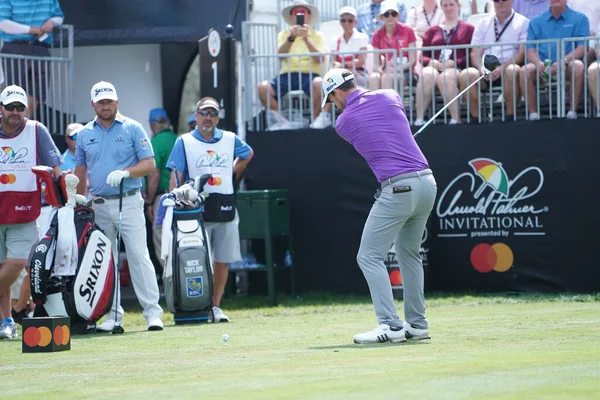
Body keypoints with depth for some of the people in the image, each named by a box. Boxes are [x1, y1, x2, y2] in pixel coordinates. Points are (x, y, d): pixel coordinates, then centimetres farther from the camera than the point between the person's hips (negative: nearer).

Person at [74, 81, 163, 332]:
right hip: (98, 205, 4)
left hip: (128, 202, -3)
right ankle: (113, 315, 10)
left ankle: (152, 312, -10)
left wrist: (125, 173, -19)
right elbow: (80, 171, 17)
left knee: (139, 256, -10)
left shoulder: (132, 129, 1)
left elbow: (149, 164, -3)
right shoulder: (84, 134, 11)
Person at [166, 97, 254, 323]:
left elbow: (248, 155, 33)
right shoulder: (184, 142, 4)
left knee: (222, 261, 3)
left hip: (225, 208, 3)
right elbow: (176, 176, -3)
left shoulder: (230, 140, 12)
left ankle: (216, 305, 12)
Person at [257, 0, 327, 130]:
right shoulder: (284, 34, 19)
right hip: (287, 74, 2)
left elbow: (320, 59, -3)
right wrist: (291, 38, -16)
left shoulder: (317, 35, 15)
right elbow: (280, 55, 0)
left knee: (319, 84, -38)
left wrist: (306, 39, -13)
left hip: (309, 75, -2)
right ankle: (282, 122, -13)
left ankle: (316, 120, -20)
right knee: (263, 87, -27)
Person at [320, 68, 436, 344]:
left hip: (398, 189, -6)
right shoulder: (389, 96, 10)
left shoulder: (343, 123, 2)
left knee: (370, 257, -2)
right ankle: (417, 324, 21)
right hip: (427, 182, 6)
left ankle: (390, 325, -14)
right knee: (408, 253, 21)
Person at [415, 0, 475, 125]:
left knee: (445, 77, -39)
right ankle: (419, 119, -39)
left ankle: (455, 119, -39)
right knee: (426, 74, -35)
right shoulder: (432, 31, 25)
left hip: (456, 68, -3)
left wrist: (453, 62, -11)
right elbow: (424, 55, 19)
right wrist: (431, 62, -4)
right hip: (435, 67, 3)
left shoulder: (468, 28, 13)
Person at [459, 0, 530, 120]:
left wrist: (503, 68, -20)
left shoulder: (523, 22, 8)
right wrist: (482, 69, -13)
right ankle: (476, 118, -21)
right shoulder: (483, 23, 18)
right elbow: (475, 53, 10)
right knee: (466, 74, -28)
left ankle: (510, 116, -26)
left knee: (512, 71, -38)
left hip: (509, 67, -3)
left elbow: (522, 53, -4)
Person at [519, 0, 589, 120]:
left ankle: (573, 111, -29)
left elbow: (582, 48, -2)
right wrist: (538, 63, -16)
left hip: (567, 67, -2)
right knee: (525, 71, -29)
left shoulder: (580, 19, 9)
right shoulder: (536, 22, 15)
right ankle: (533, 113, -26)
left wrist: (563, 61, -20)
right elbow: (530, 50, 8)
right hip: (542, 67, 2)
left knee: (578, 66, -35)